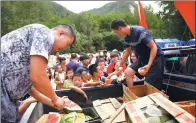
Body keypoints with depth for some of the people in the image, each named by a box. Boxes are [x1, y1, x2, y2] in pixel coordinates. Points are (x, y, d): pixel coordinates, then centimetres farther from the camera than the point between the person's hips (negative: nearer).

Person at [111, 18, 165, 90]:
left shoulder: (140, 31, -25)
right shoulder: (127, 37, 0)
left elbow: (154, 47, -25)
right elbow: (127, 52, 16)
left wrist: (149, 65, -33)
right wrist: (120, 65, 20)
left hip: (156, 57, -8)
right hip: (143, 58, 8)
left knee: (150, 85, -8)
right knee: (128, 72, -3)